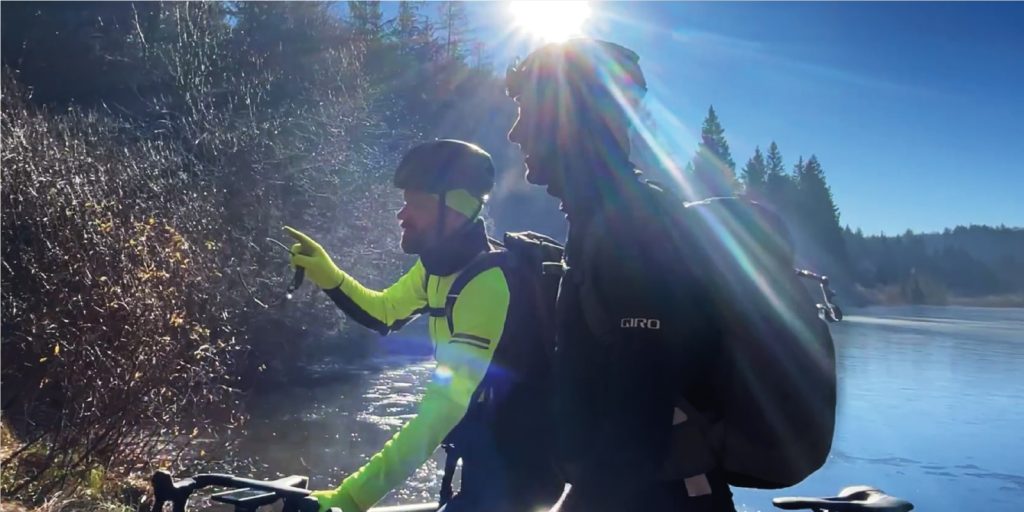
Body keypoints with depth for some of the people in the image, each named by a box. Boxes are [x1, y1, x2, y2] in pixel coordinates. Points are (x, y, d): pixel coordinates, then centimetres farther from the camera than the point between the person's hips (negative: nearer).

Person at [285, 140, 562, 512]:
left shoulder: (487, 286, -29)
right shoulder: (438, 264, -2)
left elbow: (445, 406, -36)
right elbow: (384, 311, 15)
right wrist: (326, 275, -3)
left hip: (519, 468, -8)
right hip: (485, 451, 8)